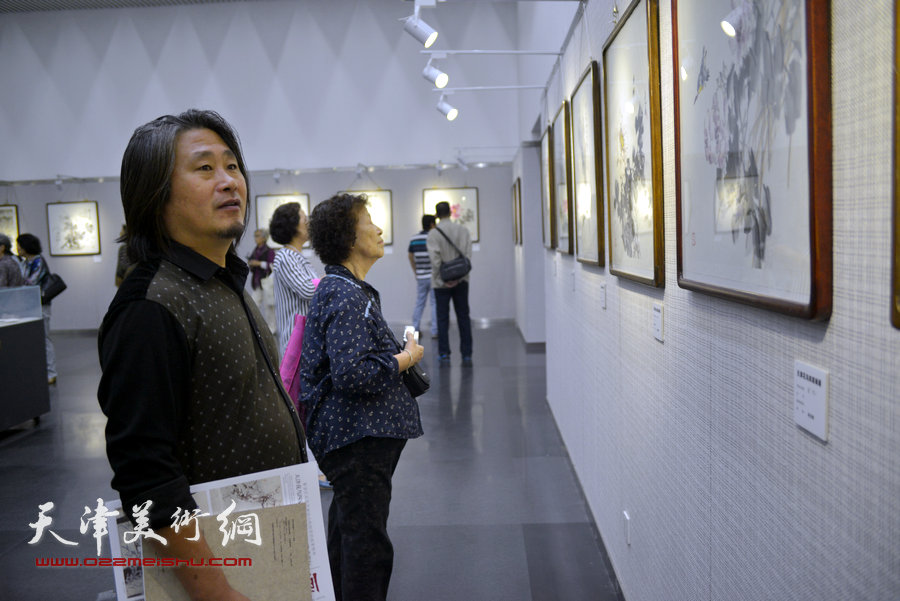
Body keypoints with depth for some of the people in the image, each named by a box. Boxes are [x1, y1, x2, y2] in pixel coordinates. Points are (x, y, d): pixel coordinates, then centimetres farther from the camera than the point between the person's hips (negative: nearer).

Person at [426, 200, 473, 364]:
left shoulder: (433, 233, -8)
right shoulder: (463, 230, 0)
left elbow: (435, 259, -14)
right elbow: (468, 254, -6)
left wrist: (442, 280, -9)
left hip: (442, 283, -2)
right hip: (461, 281, 2)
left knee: (443, 319, 7)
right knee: (463, 317, 8)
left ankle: (444, 354, 7)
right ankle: (466, 354, 8)